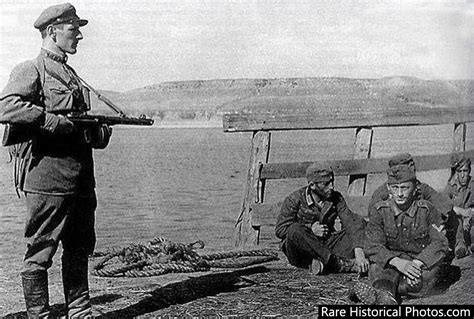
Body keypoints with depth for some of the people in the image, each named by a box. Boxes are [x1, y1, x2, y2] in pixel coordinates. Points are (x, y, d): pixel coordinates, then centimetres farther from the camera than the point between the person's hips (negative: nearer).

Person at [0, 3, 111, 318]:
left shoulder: (71, 74, 21)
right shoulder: (31, 70, -5)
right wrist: (56, 121, -22)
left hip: (81, 178, 9)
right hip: (48, 177, -9)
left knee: (80, 248, 15)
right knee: (40, 252, 1)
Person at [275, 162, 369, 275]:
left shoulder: (336, 198, -2)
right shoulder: (295, 199, -10)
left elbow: (351, 223, -13)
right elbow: (279, 230, -12)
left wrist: (359, 253, -28)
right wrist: (310, 228, -20)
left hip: (326, 247, 4)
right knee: (295, 230, -35)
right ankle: (339, 264, -34)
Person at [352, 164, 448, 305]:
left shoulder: (427, 210, -3)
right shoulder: (378, 211, -2)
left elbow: (440, 243, -10)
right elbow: (373, 246, -12)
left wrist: (417, 263, -30)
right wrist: (397, 262, -32)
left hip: (423, 263, 0)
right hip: (391, 262, 0)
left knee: (427, 272, -35)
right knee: (377, 268, -33)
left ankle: (380, 292, -50)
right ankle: (387, 297, -64)